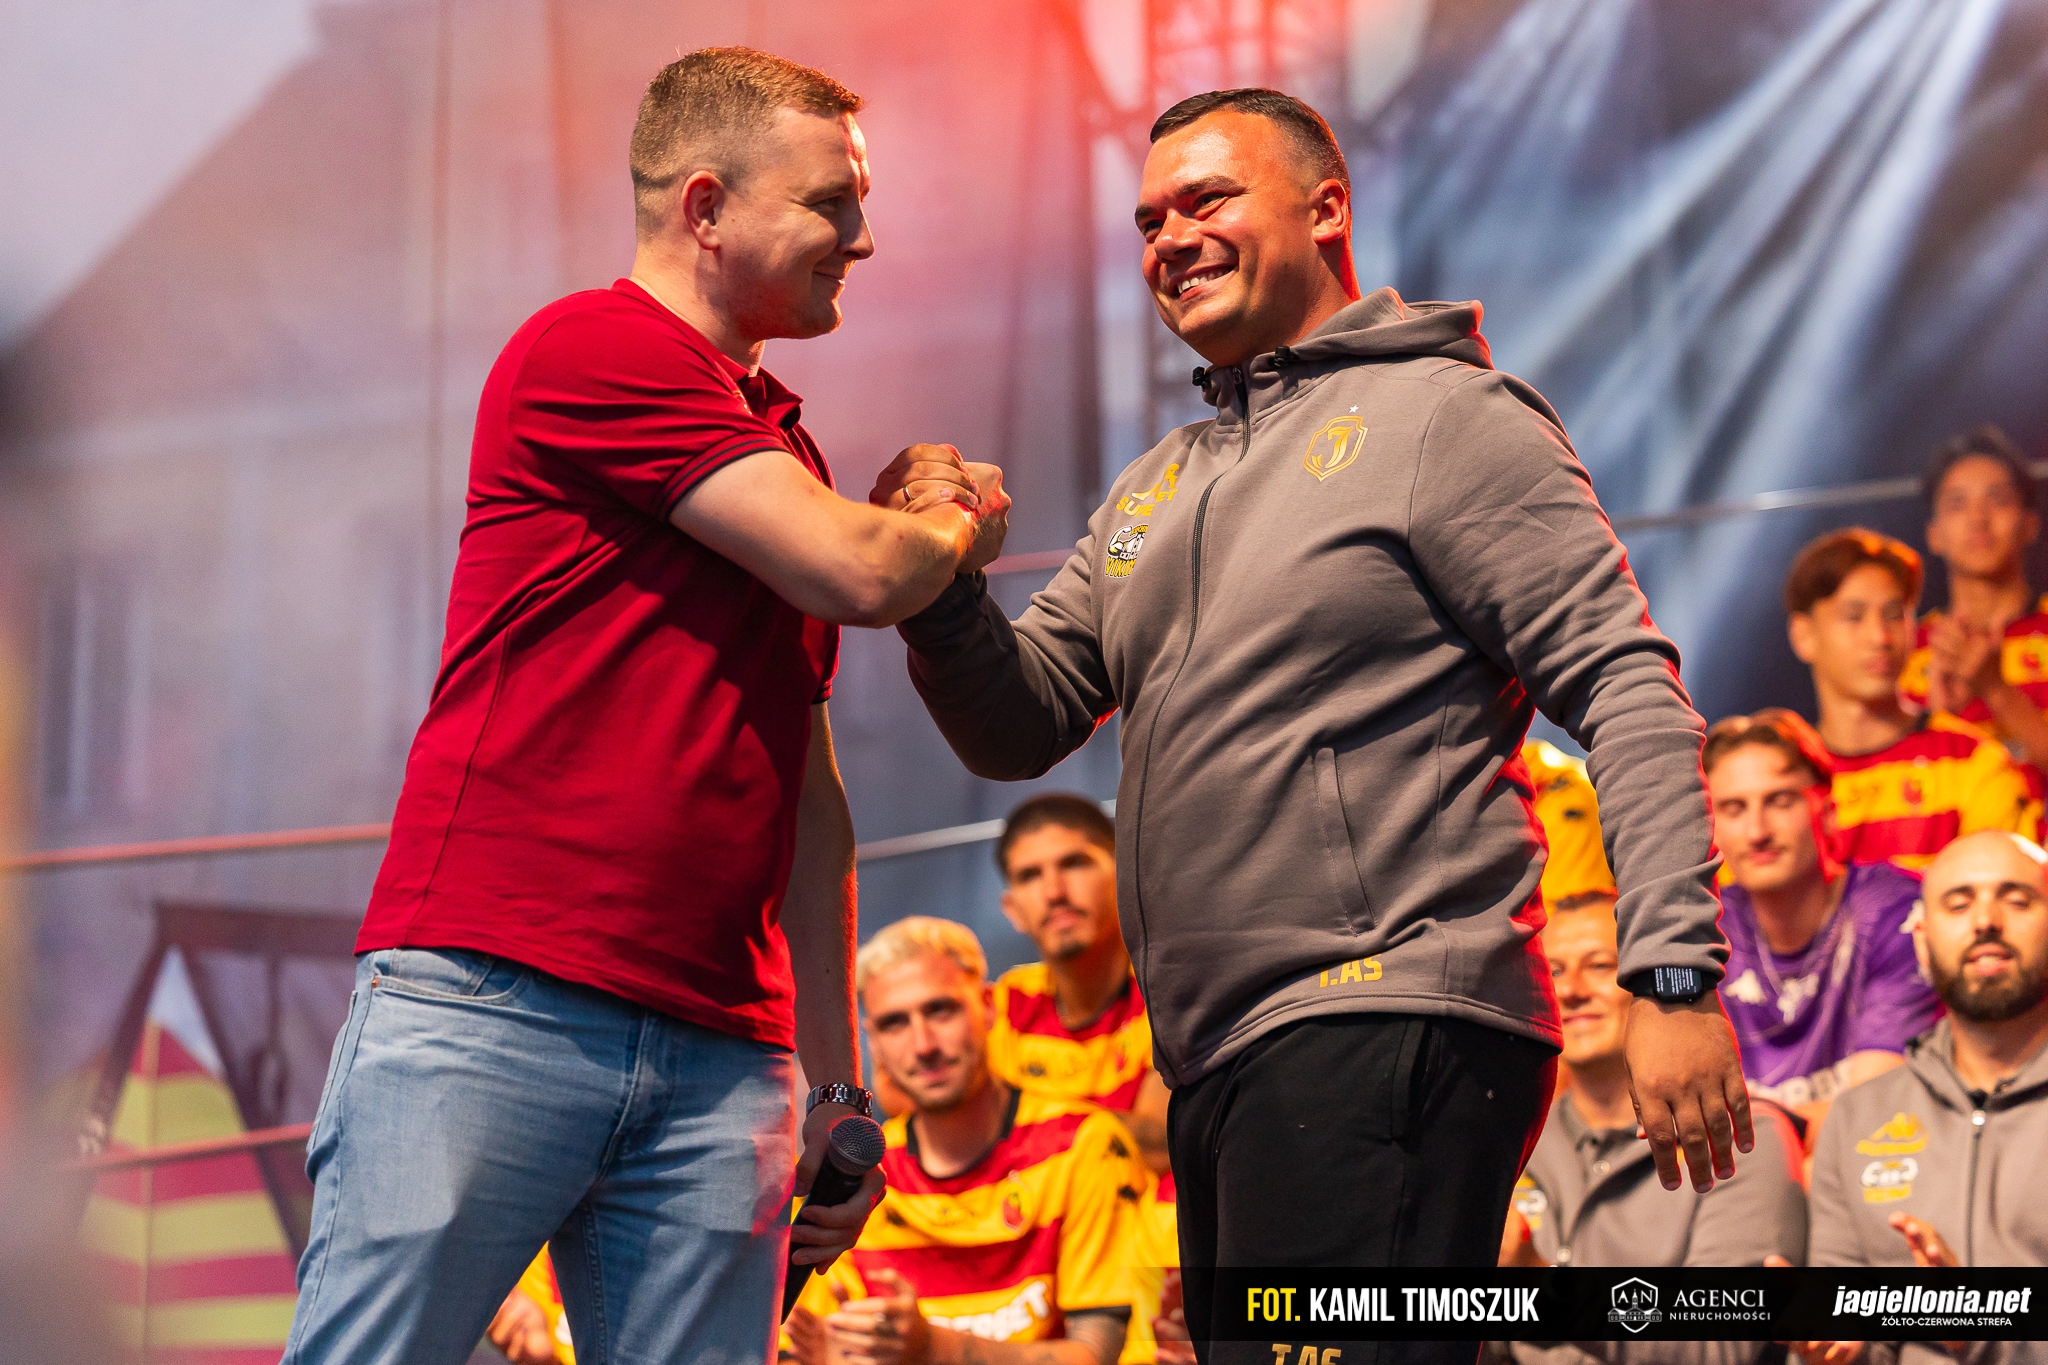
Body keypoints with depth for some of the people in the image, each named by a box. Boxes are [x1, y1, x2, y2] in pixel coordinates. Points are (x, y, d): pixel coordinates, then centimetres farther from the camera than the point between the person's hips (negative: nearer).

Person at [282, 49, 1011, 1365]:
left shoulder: (783, 454, 23)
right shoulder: (592, 347, -2)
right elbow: (860, 575, -9)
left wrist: (839, 1080, 21)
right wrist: (963, 526, 14)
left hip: (719, 1057, 7)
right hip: (490, 1001, -7)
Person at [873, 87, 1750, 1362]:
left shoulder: (1443, 415, -1)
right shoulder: (1154, 492, 23)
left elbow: (1627, 687, -8)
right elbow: (1022, 727, 17)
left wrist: (1677, 973, -18)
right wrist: (945, 585, -4)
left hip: (1388, 1036, -8)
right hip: (1221, 1066, 9)